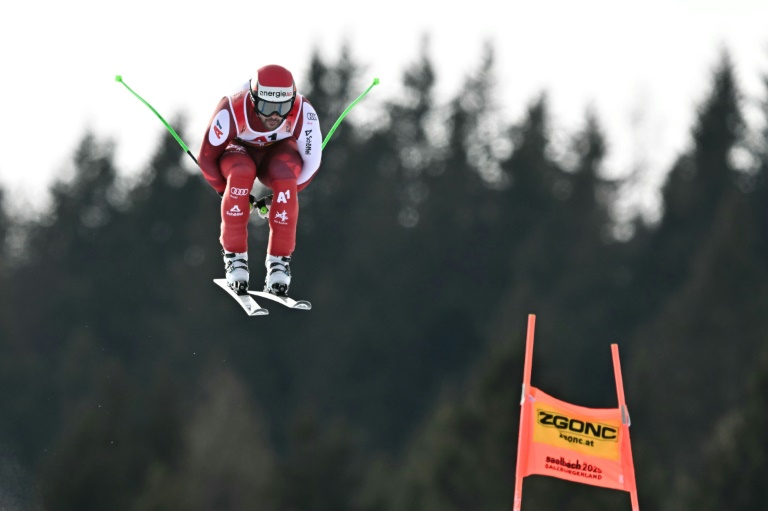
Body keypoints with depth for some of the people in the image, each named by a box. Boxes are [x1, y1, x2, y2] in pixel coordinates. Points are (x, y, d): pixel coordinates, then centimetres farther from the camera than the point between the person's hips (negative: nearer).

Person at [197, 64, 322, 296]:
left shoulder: (303, 112, -33)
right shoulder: (231, 111, -35)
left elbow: (312, 161, -15)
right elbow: (206, 158, -18)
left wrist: (287, 192, -7)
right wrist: (228, 193, -7)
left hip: (279, 151, 1)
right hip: (239, 150, -1)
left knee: (285, 180, -33)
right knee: (240, 174, -35)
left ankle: (279, 260, -19)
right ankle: (234, 257, -22)